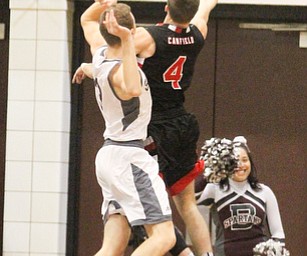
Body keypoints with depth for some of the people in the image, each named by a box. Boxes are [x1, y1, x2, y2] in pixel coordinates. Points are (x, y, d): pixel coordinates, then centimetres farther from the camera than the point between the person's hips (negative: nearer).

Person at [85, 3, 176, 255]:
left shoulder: (99, 55, 4)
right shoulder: (120, 70, -21)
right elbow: (132, 90, -47)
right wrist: (127, 41, -47)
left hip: (109, 153, 9)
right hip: (129, 156, -9)